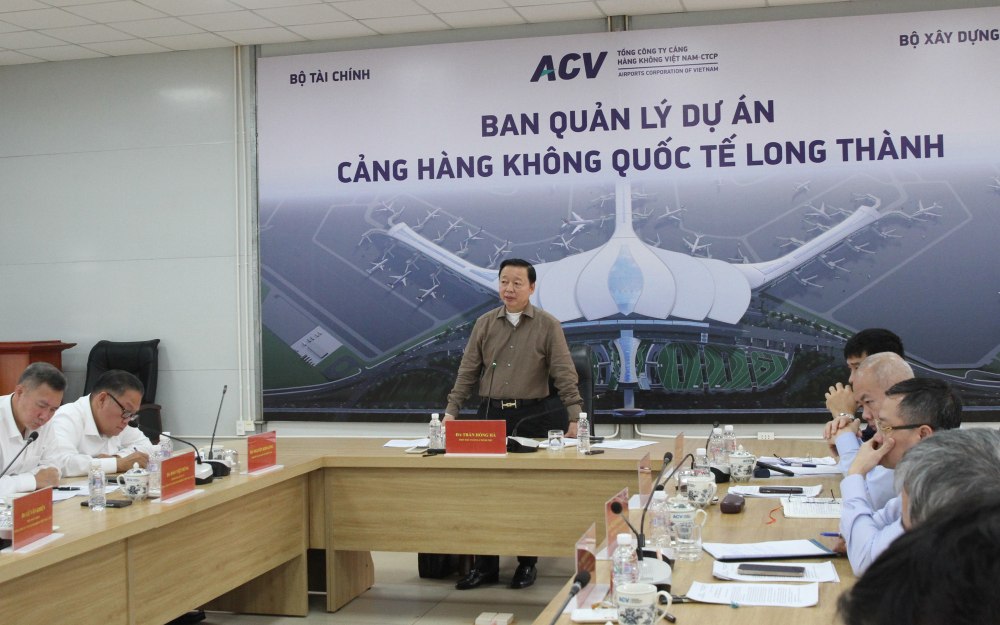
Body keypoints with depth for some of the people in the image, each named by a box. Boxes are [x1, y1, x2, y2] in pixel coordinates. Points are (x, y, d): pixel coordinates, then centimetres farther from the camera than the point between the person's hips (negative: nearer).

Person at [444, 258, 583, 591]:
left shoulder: (548, 326, -1)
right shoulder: (485, 324, 7)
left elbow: (564, 373, -4)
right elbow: (468, 371, 8)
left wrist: (574, 417, -11)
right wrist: (451, 409, 2)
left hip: (530, 416, -2)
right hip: (490, 414, 2)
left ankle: (527, 563, 17)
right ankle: (485, 565, 11)